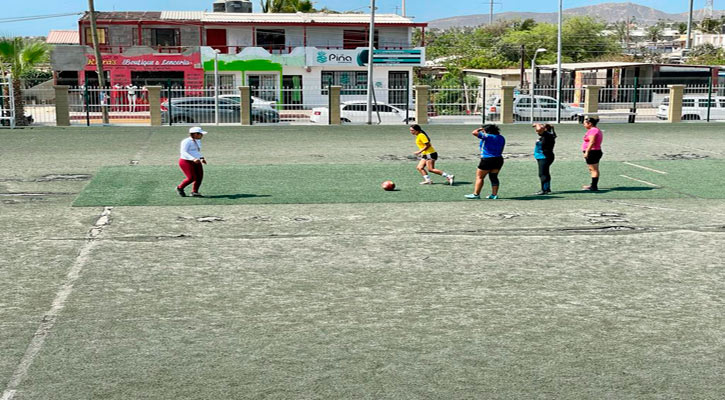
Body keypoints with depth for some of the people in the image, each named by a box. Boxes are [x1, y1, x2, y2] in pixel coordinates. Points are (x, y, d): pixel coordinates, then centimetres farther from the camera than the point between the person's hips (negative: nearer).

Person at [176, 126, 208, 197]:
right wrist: (193, 159, -34)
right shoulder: (186, 141, -15)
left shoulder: (197, 141, 11)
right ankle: (180, 188, 11)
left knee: (200, 177, -5)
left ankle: (194, 192, 5)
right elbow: (184, 152, -23)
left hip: (195, 162, 8)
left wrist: (202, 158, 11)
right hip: (186, 162, -8)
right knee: (191, 178, -11)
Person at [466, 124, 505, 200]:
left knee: (479, 177, 2)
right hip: (499, 159, 7)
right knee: (494, 177, 14)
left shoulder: (487, 136, -14)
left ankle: (476, 194, 2)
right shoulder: (501, 138, 9)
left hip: (487, 159, -7)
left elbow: (474, 133, -17)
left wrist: (480, 129, 2)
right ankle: (494, 194, 13)